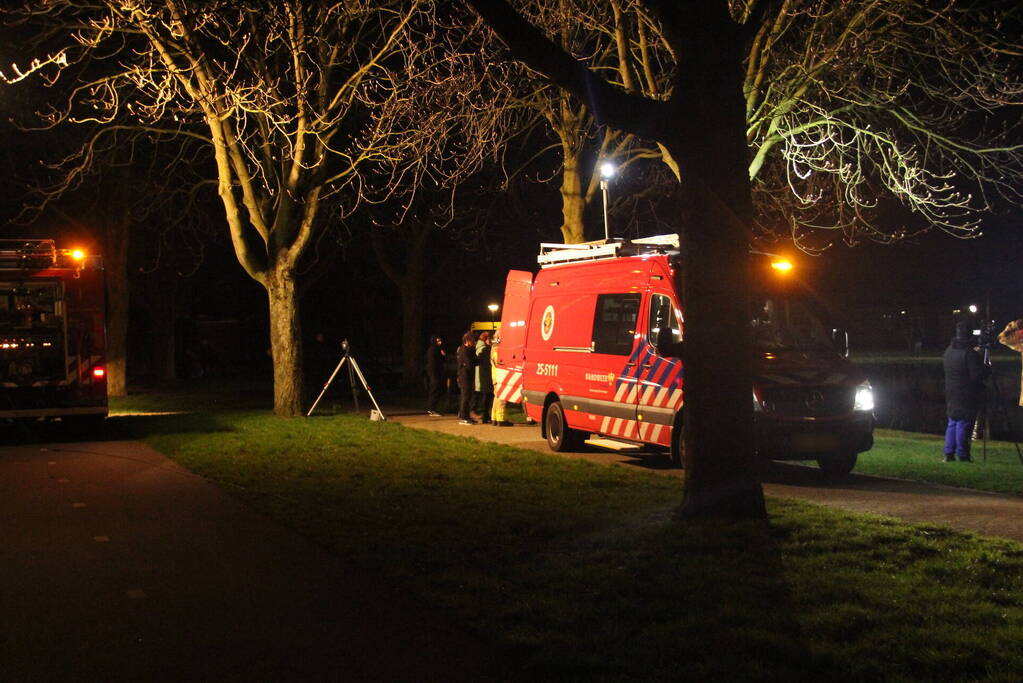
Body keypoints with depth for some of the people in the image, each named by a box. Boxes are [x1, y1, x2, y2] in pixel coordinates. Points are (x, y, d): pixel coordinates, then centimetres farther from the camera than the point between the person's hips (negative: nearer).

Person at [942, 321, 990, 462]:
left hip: (951, 393, 7)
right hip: (967, 395, -7)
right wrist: (986, 368, 2)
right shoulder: (970, 353, -18)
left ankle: (949, 453, 12)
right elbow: (977, 375, -20)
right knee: (964, 424, -3)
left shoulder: (949, 350, 6)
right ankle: (962, 455, -1)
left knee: (952, 423, 13)